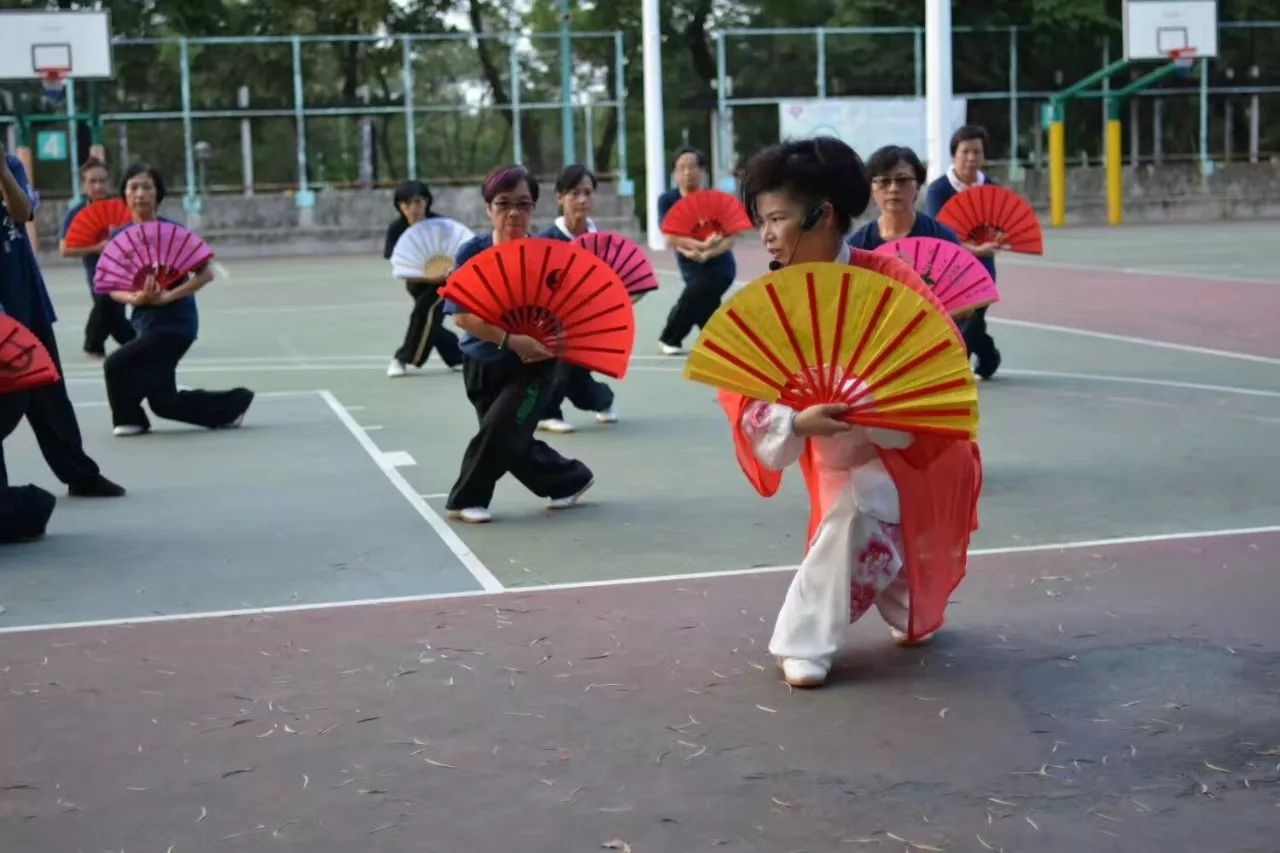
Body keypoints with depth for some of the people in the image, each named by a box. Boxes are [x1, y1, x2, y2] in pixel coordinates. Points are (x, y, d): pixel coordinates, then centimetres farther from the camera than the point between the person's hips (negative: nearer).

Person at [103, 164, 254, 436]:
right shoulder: (120, 236, 2)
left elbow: (205, 273, -15)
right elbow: (113, 288, -1)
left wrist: (167, 296, -23)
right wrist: (135, 298, -22)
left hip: (175, 323, -6)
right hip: (145, 323, 6)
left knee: (116, 365, -17)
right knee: (163, 401, 11)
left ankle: (131, 420, 8)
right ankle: (233, 403, 28)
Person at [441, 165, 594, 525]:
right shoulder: (472, 252, -8)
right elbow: (461, 313, -16)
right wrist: (510, 340, -27)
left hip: (533, 365, -2)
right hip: (482, 364, 2)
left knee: (499, 429, -13)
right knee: (511, 442, 8)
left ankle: (467, 499, 10)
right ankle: (569, 479, 31)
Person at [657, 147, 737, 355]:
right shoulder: (667, 200, -8)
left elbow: (729, 240, -19)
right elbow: (671, 237, -19)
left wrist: (706, 254, -36)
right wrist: (702, 245, -32)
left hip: (719, 268, -4)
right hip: (691, 269, 4)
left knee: (691, 297, -21)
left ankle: (670, 338, -1)